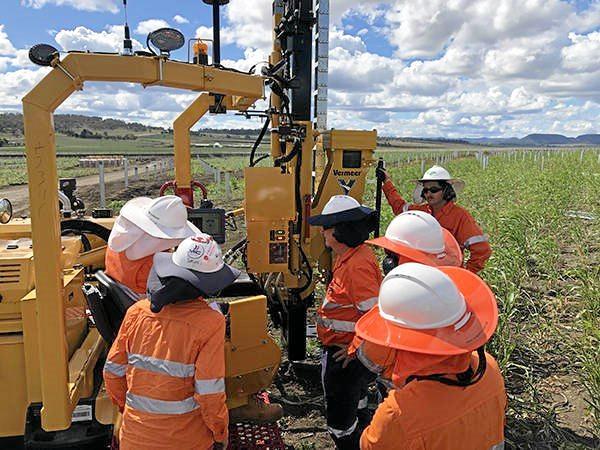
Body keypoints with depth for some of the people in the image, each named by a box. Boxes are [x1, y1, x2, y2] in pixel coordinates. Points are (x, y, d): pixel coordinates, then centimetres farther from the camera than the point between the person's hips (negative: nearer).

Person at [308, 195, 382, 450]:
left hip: (345, 355, -10)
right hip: (343, 350, 10)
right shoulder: (349, 256, 3)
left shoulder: (356, 266, -29)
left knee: (340, 422, 7)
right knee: (355, 410, 30)